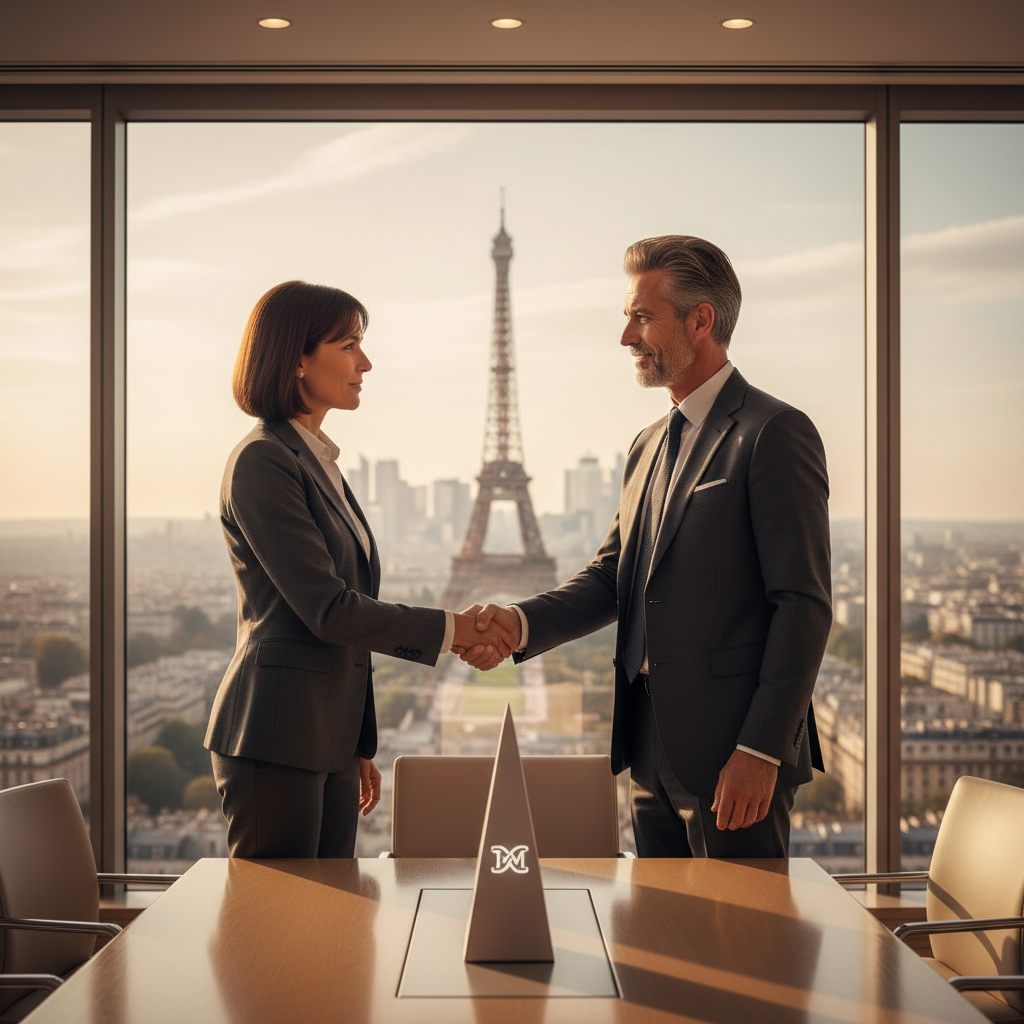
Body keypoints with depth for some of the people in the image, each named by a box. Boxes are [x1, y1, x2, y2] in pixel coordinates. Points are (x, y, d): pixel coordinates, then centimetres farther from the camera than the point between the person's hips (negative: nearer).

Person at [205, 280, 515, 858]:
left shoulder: (319, 461, 17)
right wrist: (450, 628, -10)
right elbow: (327, 610, -17)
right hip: (277, 740, -9)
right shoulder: (262, 462, -12)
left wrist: (361, 746, 20)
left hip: (330, 739, 9)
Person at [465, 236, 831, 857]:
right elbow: (611, 578, 15)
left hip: (735, 757, -8)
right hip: (653, 750, 8)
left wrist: (761, 750, -19)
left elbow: (804, 604, -14)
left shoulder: (775, 433, -9)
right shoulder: (650, 446, 18)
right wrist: (521, 623, -3)